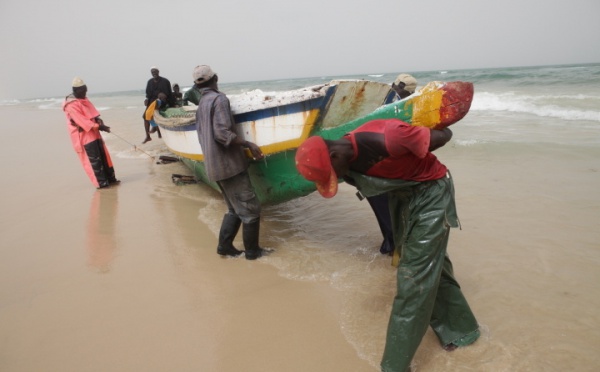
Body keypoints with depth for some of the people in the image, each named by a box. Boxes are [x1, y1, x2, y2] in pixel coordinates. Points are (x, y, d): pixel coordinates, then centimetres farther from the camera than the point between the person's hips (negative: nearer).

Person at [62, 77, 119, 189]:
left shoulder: (83, 99, 13)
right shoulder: (71, 105, -15)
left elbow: (92, 113, 13)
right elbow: (82, 121, -22)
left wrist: (99, 121, -7)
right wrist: (98, 126, -28)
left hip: (93, 132, 9)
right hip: (83, 135, -9)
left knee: (104, 155, 10)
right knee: (94, 159, -9)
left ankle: (110, 178, 16)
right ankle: (101, 182, -6)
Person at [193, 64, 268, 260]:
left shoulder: (200, 106, 16)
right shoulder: (219, 99, -12)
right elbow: (222, 133, -23)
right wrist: (248, 144, -18)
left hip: (214, 165, 9)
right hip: (229, 163, -9)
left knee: (235, 208, 19)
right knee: (250, 208, 1)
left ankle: (224, 245, 19)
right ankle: (252, 250, 10)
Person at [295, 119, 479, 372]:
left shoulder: (386, 138, -37)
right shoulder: (348, 156, -14)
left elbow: (441, 137, -22)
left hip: (431, 191, -7)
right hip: (401, 195, 8)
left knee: (414, 276, -6)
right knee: (431, 267, 19)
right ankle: (460, 330, 41)